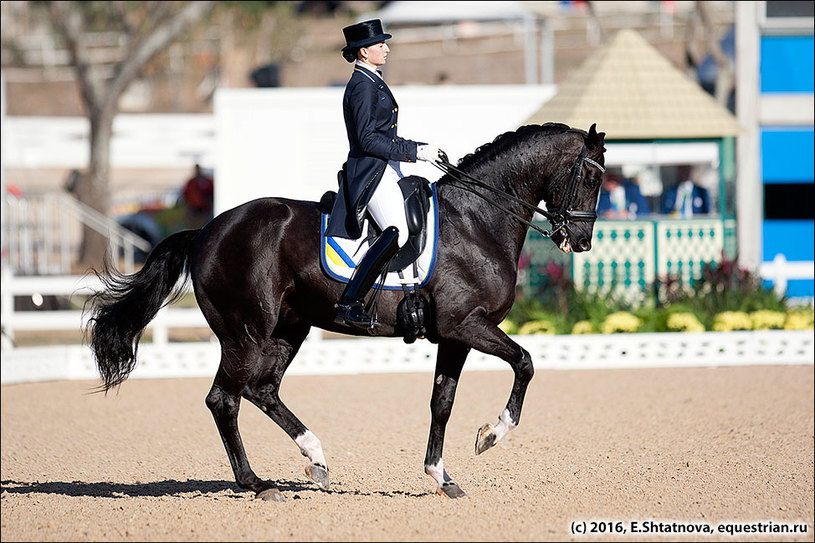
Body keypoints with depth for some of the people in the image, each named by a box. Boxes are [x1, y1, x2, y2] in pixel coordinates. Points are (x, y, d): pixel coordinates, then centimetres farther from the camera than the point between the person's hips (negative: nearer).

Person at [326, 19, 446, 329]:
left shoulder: (373, 82, 20)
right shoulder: (362, 86, -12)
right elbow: (368, 140, -20)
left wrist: (422, 149, 17)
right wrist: (415, 151, -18)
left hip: (387, 171, 11)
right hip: (369, 173, -11)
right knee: (397, 233, -26)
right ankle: (349, 304, -30)